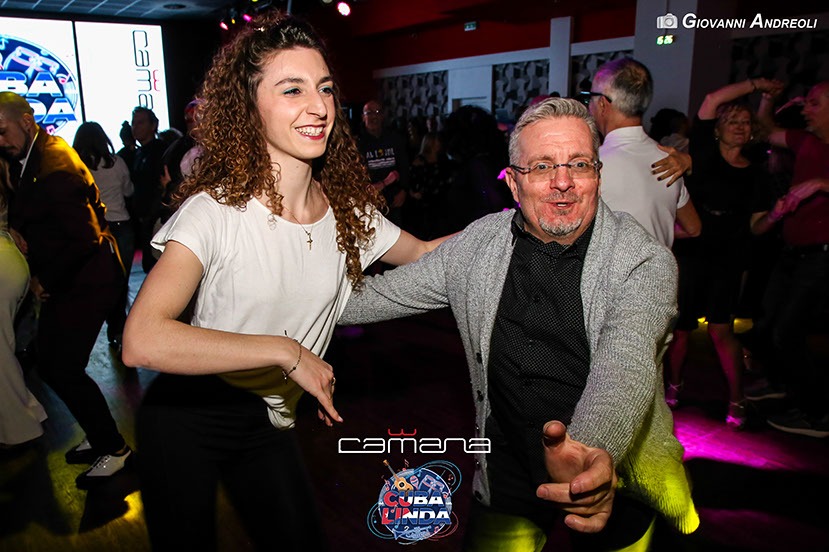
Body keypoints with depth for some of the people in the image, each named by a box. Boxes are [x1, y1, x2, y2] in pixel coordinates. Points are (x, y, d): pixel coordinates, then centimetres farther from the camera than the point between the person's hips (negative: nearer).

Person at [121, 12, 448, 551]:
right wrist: (287, 351, -32)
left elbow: (424, 255, 8)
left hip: (268, 423, 4)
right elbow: (142, 341, -36)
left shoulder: (348, 212, -7)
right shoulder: (217, 210, -24)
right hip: (186, 415, -4)